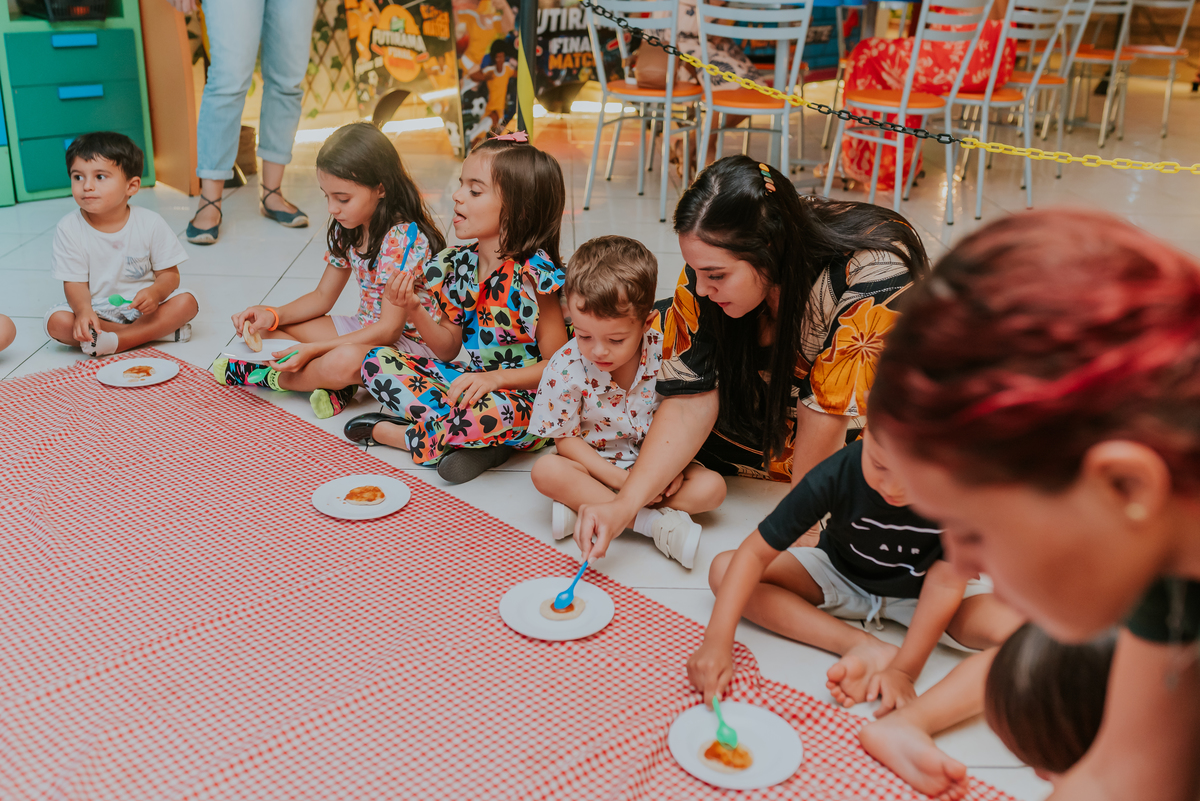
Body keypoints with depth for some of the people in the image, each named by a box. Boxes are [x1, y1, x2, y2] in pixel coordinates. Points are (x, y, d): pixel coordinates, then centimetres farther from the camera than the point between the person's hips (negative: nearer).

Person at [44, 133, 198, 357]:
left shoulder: (150, 224, -10)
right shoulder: (69, 228, -9)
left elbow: (169, 274, -6)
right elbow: (75, 282, -10)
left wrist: (155, 292, -30)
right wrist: (83, 311, -32)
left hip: (142, 305, 0)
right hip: (95, 308, 0)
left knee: (186, 302, -24)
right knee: (57, 322, -27)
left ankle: (115, 341, -27)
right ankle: (156, 331, -24)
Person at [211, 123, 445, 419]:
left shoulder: (404, 237, -23)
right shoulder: (346, 229, 3)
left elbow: (389, 329, -25)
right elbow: (323, 296, 12)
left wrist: (313, 350, -29)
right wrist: (272, 315, -7)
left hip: (412, 342, -9)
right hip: (366, 330, 9)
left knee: (345, 361, -39)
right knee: (266, 328, 1)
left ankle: (272, 376, -10)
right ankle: (331, 382, -19)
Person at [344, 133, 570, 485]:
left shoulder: (535, 274, -18)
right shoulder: (458, 265, 2)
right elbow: (449, 349, 7)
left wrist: (496, 378, -26)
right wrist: (414, 309, -10)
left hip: (523, 395, -7)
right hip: (471, 381, 7)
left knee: (489, 414, -41)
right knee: (376, 361, -1)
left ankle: (389, 432, -10)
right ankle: (476, 439, -15)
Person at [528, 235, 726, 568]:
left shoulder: (665, 356, -16)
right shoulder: (566, 367, -18)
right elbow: (566, 438, -12)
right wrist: (619, 478, -23)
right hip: (596, 466, -1)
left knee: (712, 486, -21)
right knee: (546, 470, -29)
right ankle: (652, 522, -30)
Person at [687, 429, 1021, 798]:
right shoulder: (838, 474, -32)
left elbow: (946, 581, -25)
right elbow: (757, 551, -29)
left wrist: (905, 669, -30)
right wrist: (717, 642, -39)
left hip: (919, 591, -1)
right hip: (842, 578, 1)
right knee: (724, 569, -20)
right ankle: (863, 646, -24)